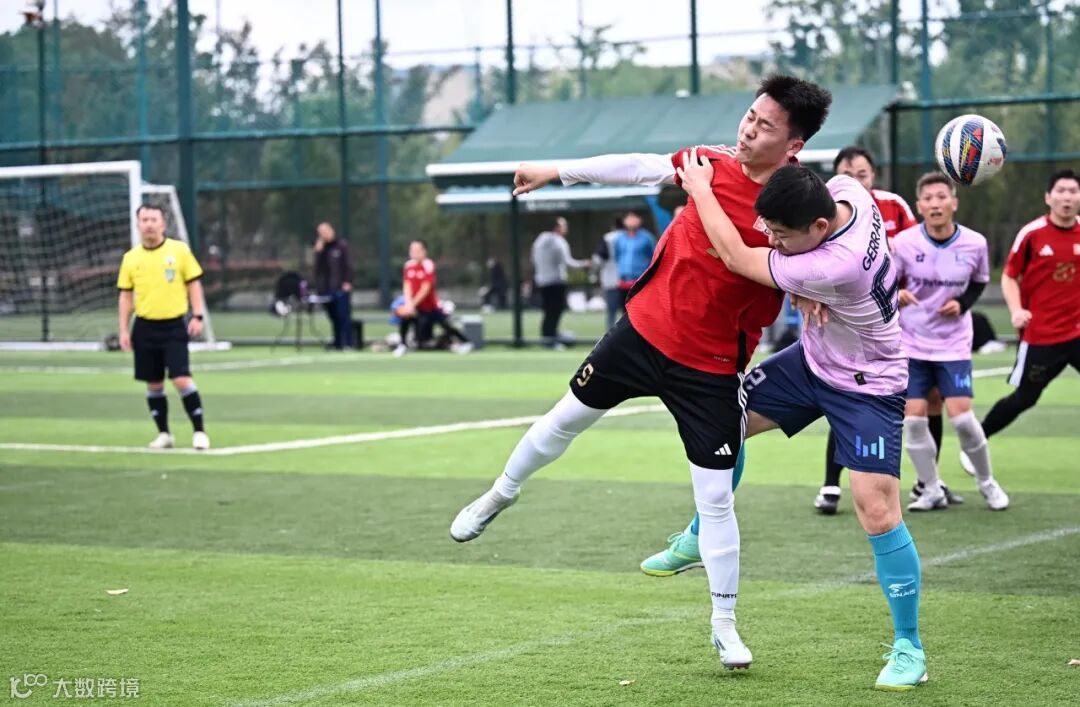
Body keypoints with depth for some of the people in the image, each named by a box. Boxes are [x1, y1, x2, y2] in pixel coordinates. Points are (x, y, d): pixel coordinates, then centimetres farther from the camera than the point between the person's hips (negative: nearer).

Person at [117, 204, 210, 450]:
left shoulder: (179, 250, -1)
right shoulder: (130, 258, 5)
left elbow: (193, 284, 3)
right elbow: (126, 295, 9)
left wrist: (197, 316, -6)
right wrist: (124, 330, 4)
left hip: (174, 326, -3)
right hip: (145, 328, 3)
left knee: (182, 379, -12)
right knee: (153, 384, 7)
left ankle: (199, 431, -2)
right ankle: (164, 434, 19)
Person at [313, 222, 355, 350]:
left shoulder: (341, 246, 2)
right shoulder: (321, 248, 13)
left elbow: (348, 265, -2)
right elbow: (317, 266, 3)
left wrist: (347, 282, -11)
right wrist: (318, 252, -6)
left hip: (340, 288, -4)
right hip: (326, 289, 4)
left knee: (344, 315, -7)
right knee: (333, 317, 7)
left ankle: (348, 343, -7)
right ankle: (337, 342, 12)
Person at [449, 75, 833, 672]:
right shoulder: (715, 164, -7)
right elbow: (638, 167, 7)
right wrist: (558, 172, 15)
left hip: (710, 369, -4)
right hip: (644, 327, 4)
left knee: (716, 498, -1)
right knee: (569, 416, 20)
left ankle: (724, 624, 16)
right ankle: (501, 494, 48)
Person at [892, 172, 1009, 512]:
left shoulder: (975, 244, -9)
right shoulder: (904, 242, -12)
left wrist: (962, 303, -10)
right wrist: (895, 295, -23)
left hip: (953, 343, -1)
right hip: (911, 342, 1)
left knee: (961, 416, -8)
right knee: (913, 418, -4)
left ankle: (987, 482, 16)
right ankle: (931, 490, 13)